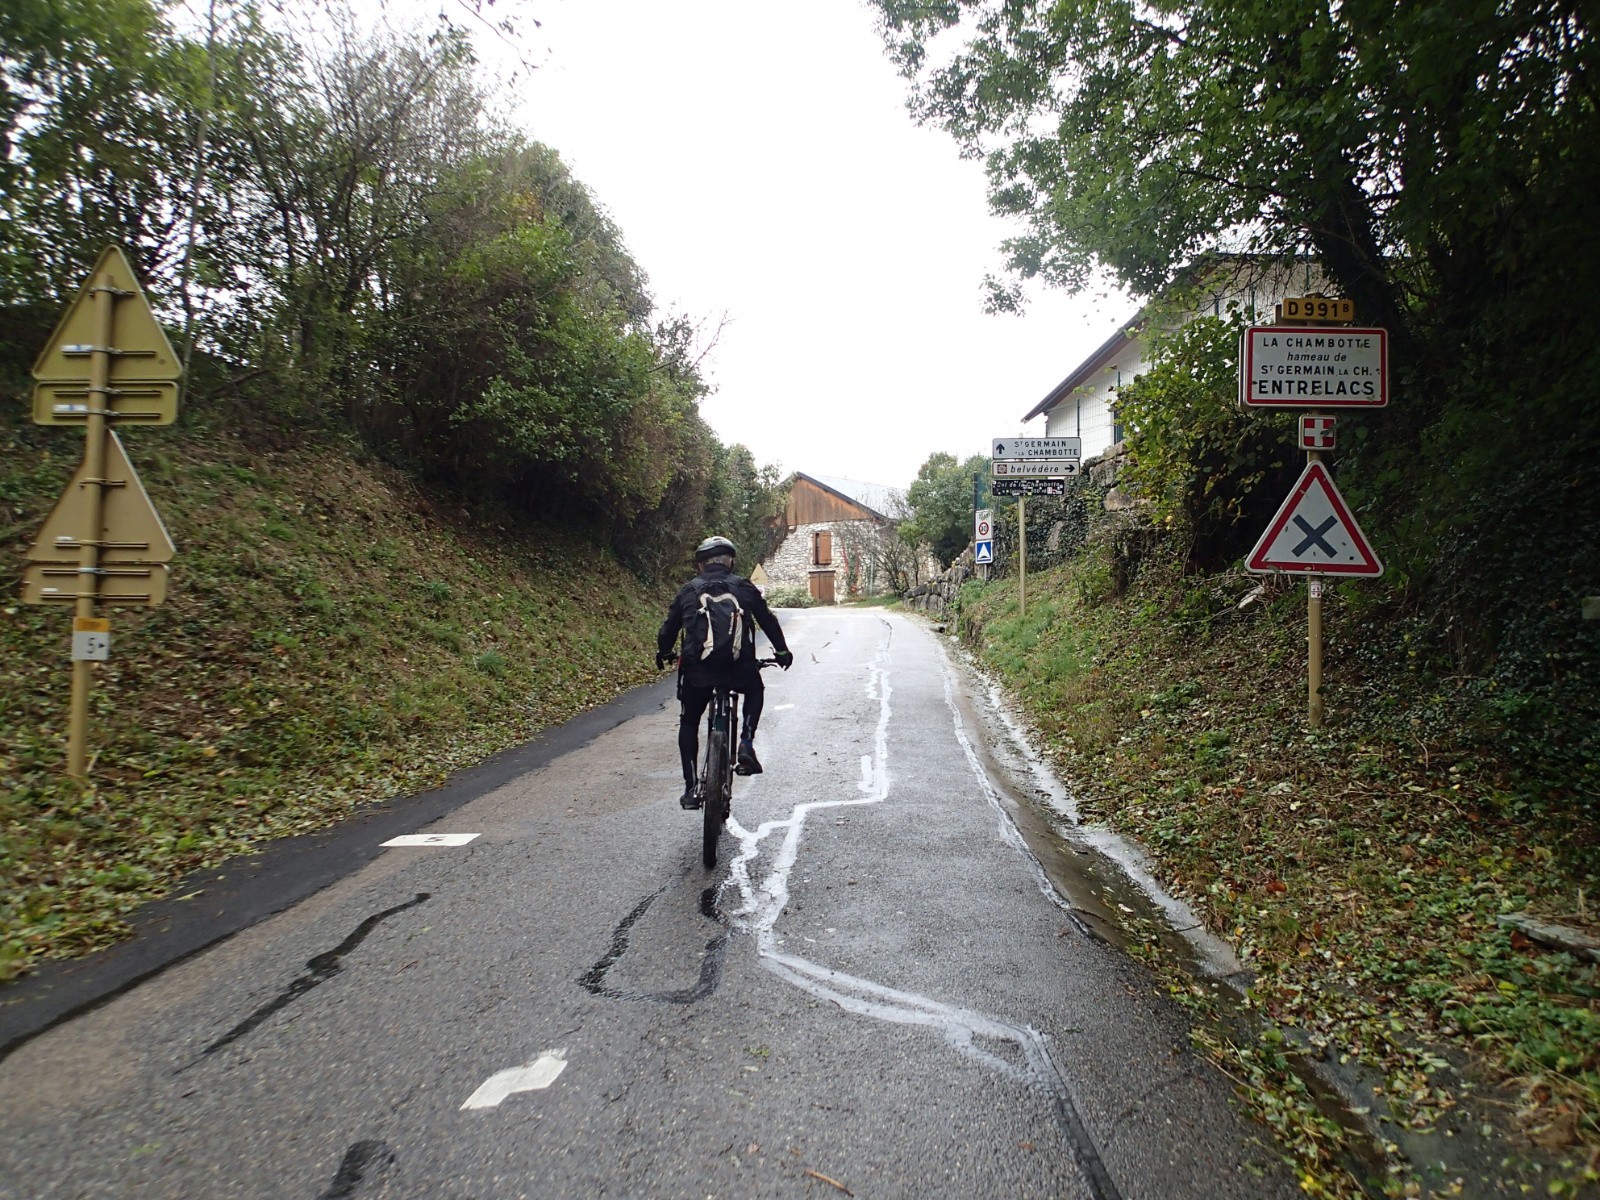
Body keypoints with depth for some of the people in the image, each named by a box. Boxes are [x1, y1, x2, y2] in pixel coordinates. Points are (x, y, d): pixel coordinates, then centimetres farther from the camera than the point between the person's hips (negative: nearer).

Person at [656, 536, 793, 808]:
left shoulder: (688, 591, 13)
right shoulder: (744, 587, 12)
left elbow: (669, 628, 19)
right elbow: (768, 621, 19)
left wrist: (664, 654, 39)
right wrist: (782, 652, 34)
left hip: (696, 669, 0)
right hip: (738, 668, 0)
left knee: (689, 722, 23)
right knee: (755, 690, 34)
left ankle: (691, 788, 17)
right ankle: (746, 743, 13)